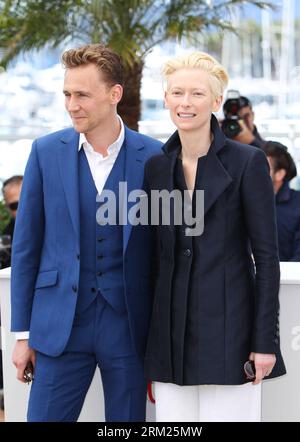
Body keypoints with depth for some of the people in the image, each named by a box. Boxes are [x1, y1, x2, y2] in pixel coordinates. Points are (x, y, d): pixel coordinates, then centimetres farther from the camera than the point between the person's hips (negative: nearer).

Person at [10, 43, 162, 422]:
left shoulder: (154, 158, -2)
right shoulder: (46, 152, 1)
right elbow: (25, 244, 5)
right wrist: (22, 333, 3)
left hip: (129, 324, 0)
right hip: (60, 324, 1)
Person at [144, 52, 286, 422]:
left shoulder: (248, 162, -4)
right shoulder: (156, 166, 10)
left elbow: (266, 256, -5)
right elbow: (154, 255, 13)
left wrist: (265, 341, -10)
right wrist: (147, 341, 12)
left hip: (228, 327, -4)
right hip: (171, 330, 4)